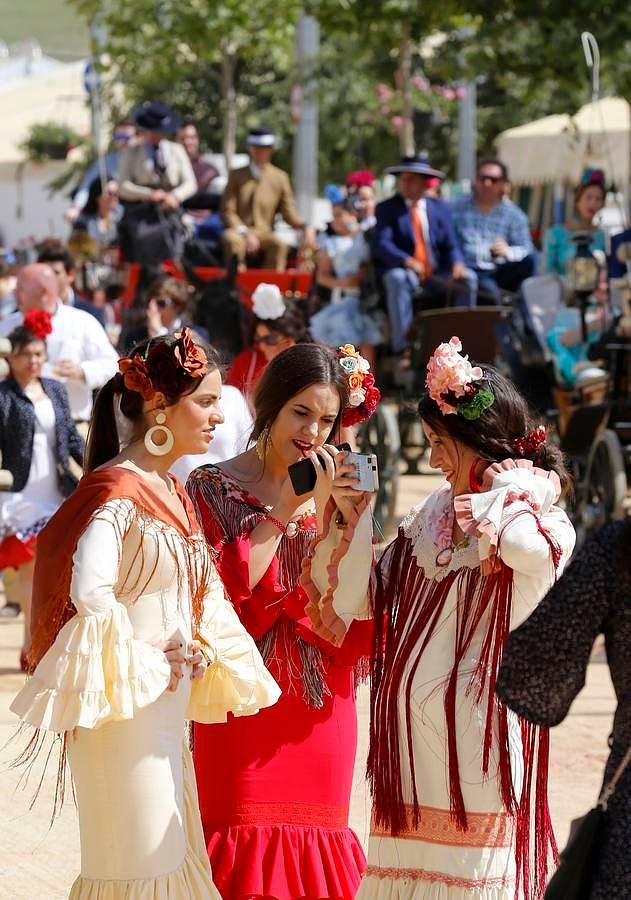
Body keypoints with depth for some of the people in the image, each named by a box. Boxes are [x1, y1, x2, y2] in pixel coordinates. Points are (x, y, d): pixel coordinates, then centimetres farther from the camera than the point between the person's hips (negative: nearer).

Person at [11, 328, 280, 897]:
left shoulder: (171, 492, 13)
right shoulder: (117, 490, -15)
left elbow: (206, 593, 21)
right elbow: (90, 592, -28)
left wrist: (202, 648, 2)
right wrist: (149, 663, -18)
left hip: (167, 713, 9)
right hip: (127, 709, -9)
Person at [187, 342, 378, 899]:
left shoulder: (333, 493, 10)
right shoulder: (213, 488, 0)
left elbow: (354, 603, 0)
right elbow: (222, 588, -16)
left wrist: (355, 516, -12)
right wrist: (287, 507, -13)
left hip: (321, 712, 4)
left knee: (313, 848, 6)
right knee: (246, 853, -4)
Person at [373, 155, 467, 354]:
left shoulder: (440, 209, 16)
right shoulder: (386, 209, 7)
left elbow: (451, 246, 9)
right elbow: (381, 244, -8)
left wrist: (457, 264, -15)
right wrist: (407, 261, -26)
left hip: (436, 276, 3)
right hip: (403, 272, -3)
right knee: (397, 278, -36)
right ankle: (401, 348, -39)